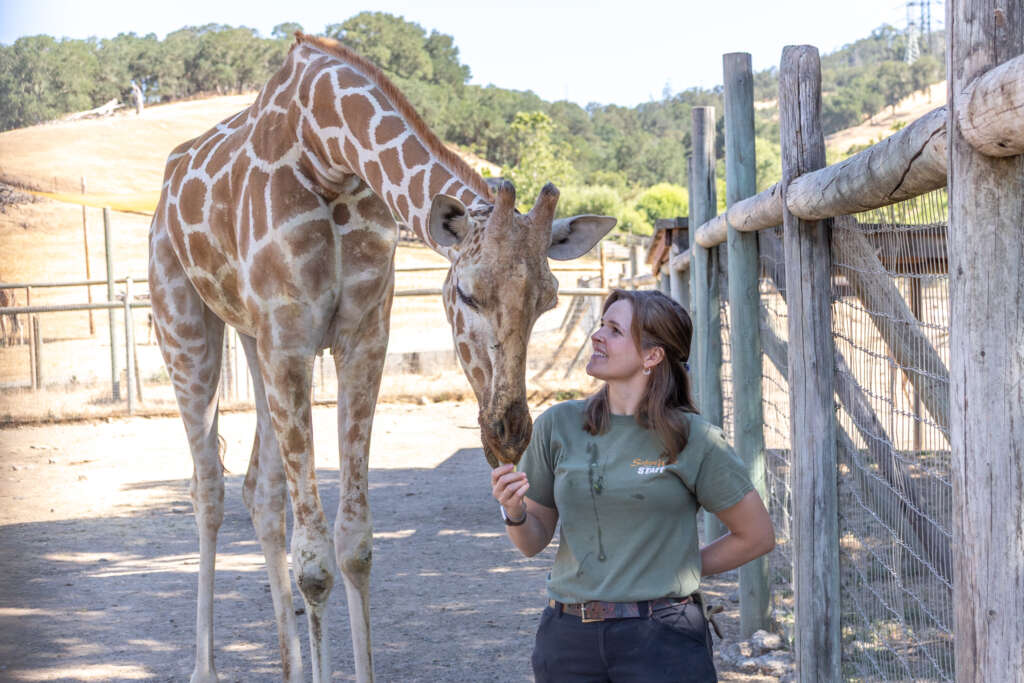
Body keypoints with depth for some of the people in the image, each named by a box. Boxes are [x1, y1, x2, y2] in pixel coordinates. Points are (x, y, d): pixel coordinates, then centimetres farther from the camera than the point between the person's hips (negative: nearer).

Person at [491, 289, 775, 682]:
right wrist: (514, 512, -10)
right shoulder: (558, 425, 3)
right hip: (569, 635, 3)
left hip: (661, 638, -3)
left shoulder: (692, 438, -6)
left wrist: (677, 570, 3)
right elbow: (533, 542, 10)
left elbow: (757, 537, 4)